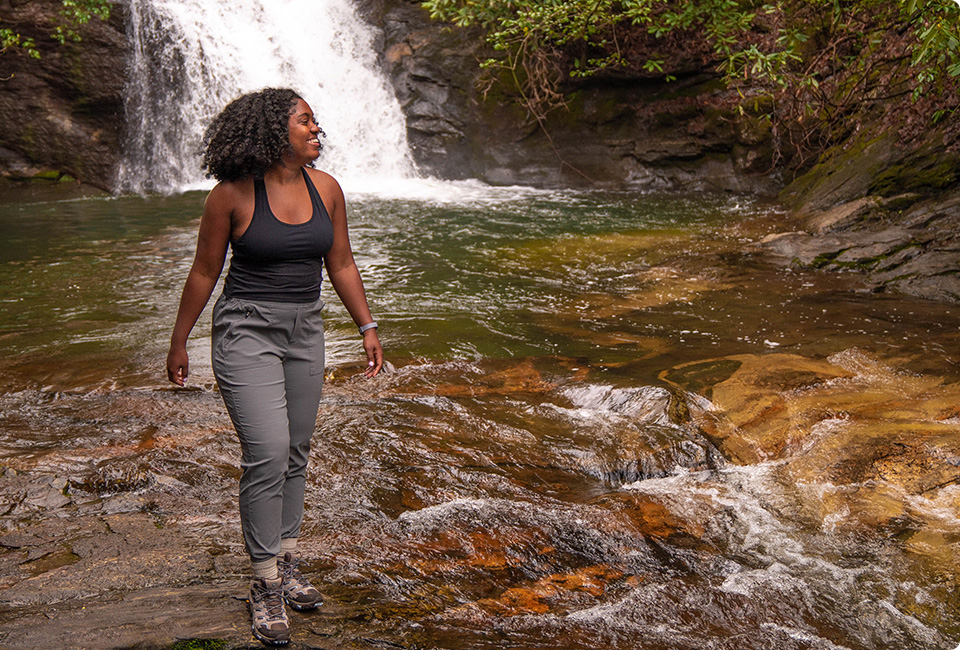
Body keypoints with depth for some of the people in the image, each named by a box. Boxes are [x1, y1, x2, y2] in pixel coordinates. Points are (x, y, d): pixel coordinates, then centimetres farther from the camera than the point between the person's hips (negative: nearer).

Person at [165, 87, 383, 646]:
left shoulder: (325, 188, 2)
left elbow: (342, 265, 10)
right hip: (247, 332, -5)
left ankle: (287, 564, 27)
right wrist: (179, 342, 3)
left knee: (295, 453, 12)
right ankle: (266, 587, 2)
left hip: (305, 331, 6)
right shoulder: (233, 194, -12)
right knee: (267, 453, -12)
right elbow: (204, 273, -3)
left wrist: (368, 327, 8)